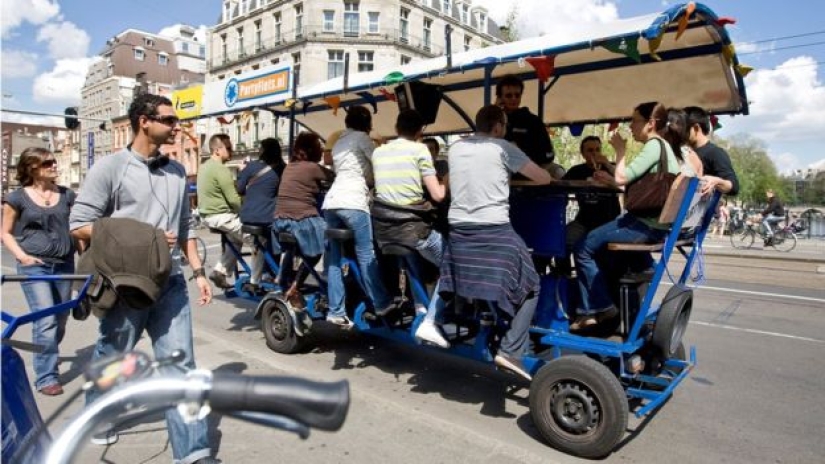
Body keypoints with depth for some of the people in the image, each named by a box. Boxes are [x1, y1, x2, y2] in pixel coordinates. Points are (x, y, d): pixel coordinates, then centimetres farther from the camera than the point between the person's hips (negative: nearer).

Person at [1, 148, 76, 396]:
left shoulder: (67, 194, 6)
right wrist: (22, 256, -10)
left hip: (64, 265, 4)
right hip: (34, 266, -4)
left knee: (60, 321, 13)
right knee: (46, 322, -11)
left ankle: (47, 357, 39)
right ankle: (46, 377, 1)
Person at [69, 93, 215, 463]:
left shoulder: (176, 171, 11)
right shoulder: (110, 167, -6)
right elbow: (79, 225, -8)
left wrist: (198, 271, 9)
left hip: (171, 283, 4)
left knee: (180, 363, 1)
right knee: (111, 358, 17)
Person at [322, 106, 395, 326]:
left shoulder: (339, 142, 28)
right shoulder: (362, 137, 5)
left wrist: (367, 180, 31)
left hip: (331, 202, 7)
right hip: (352, 202, -7)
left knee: (335, 258, 5)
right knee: (366, 254, -3)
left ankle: (336, 311, 5)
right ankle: (382, 303, 3)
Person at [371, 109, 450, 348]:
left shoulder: (378, 152, 12)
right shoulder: (420, 150, -3)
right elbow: (438, 195, -5)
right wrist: (446, 181, 15)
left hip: (383, 227, 6)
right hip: (411, 225, -6)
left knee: (411, 255, 37)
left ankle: (418, 305, 34)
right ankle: (429, 324, -2)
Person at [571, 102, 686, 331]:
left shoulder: (655, 145, -15)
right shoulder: (668, 146, 14)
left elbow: (622, 178, -22)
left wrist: (620, 150, -7)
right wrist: (609, 178, 14)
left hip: (648, 225, -10)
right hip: (659, 221, 10)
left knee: (583, 248, -8)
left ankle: (597, 308, 1)